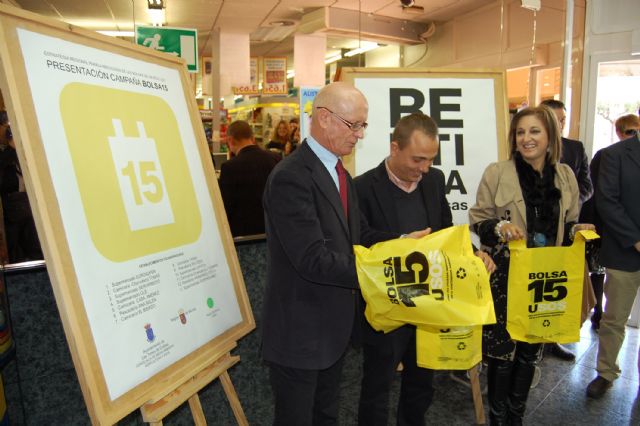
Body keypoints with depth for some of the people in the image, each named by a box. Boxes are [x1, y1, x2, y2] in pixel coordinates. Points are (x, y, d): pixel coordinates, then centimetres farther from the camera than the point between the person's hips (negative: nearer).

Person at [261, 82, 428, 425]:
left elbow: (358, 236, 8)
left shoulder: (338, 173, 10)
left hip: (334, 325, 9)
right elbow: (313, 259, -28)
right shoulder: (291, 177, -23)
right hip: (300, 329, -9)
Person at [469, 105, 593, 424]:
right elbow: (477, 221, -4)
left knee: (531, 350, 16)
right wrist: (499, 228, -23)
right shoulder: (497, 173, -8)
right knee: (503, 350, 5)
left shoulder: (565, 175, 4)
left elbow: (567, 224, 14)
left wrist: (579, 229, -7)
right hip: (506, 276, -4)